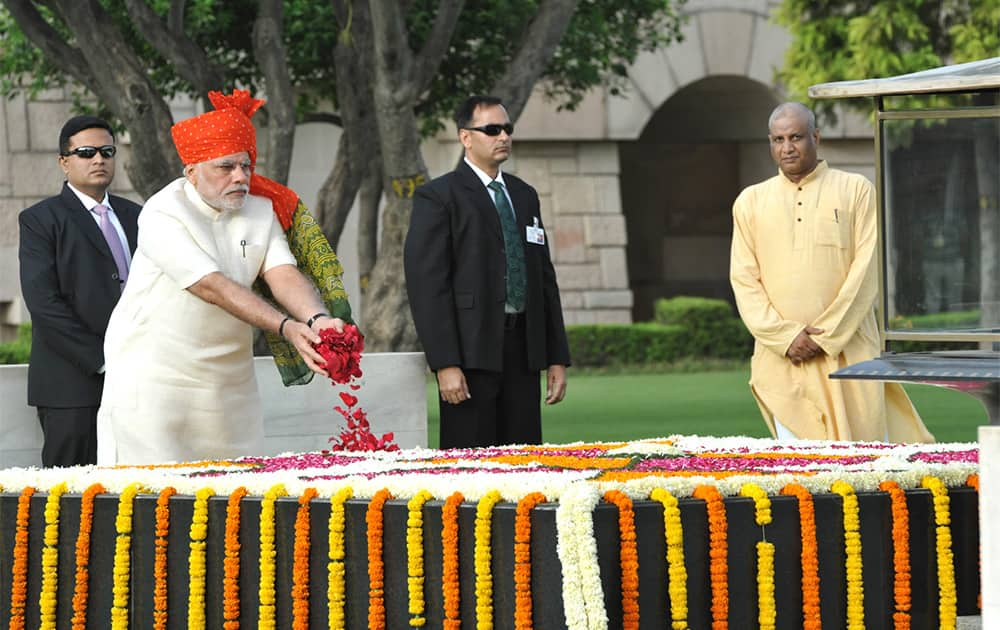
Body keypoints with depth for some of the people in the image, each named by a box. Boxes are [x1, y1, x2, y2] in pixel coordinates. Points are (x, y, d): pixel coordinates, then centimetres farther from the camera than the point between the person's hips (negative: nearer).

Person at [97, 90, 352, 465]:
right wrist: (286, 328, -34)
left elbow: (283, 274, -8)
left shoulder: (261, 209, 6)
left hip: (229, 382, 6)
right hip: (153, 375, -6)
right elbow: (213, 287, -24)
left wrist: (318, 320, -30)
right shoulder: (163, 215, -15)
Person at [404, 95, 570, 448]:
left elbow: (545, 277, 20)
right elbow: (427, 283, -9)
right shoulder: (438, 197, -2)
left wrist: (557, 357, 14)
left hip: (523, 352, 6)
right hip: (473, 350, -6)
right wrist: (444, 364, -17)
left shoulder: (525, 196, 19)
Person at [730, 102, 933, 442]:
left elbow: (866, 272, -1)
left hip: (847, 349, -1)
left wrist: (827, 336, -9)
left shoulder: (855, 191, 6)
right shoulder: (750, 203, 13)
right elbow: (744, 280, 7)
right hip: (782, 360, 2)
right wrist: (786, 337, -7)